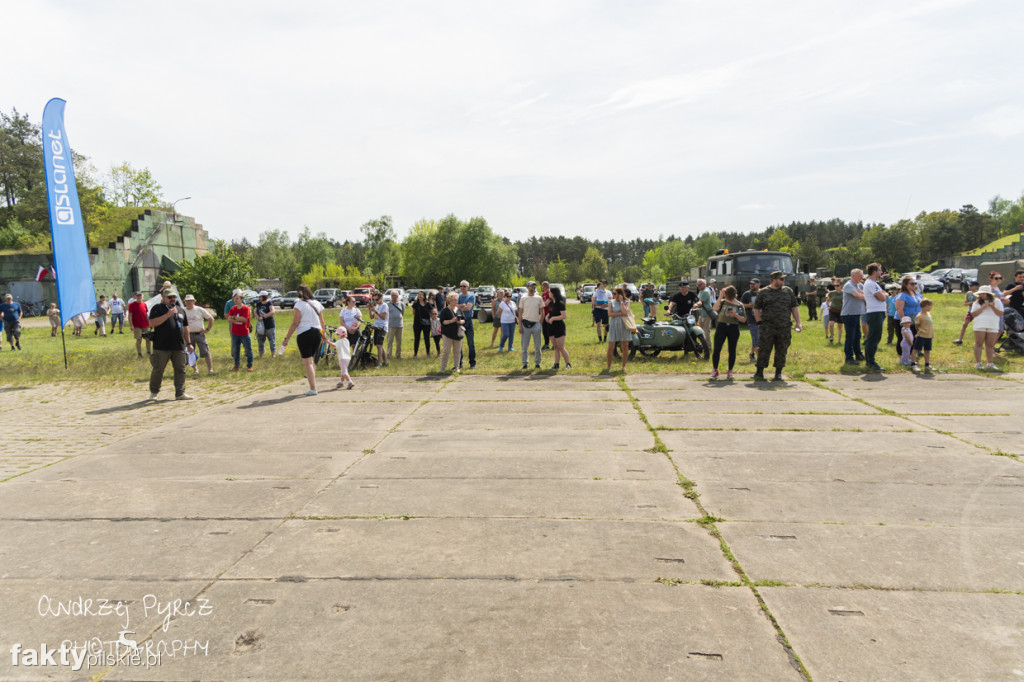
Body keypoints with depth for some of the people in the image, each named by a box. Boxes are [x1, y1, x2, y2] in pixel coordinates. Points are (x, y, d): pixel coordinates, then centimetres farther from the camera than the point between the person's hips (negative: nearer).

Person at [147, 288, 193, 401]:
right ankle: (154, 392, 18)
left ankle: (180, 393, 7)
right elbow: (152, 323, -14)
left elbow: (185, 328, 22)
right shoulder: (157, 308, 0)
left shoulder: (180, 310, 17)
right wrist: (168, 314, -18)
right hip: (162, 347, -5)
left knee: (180, 369, 3)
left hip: (179, 347, 5)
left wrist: (189, 343, 19)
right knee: (158, 370, 2)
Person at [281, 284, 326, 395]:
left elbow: (295, 324, -10)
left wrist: (286, 339, -7)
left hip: (304, 334, -6)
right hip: (317, 333, 6)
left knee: (307, 362, -1)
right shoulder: (317, 303, 10)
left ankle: (313, 389, -2)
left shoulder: (300, 304, -6)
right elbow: (322, 323, 13)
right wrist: (323, 335, 26)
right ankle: (312, 380, 20)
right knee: (310, 360, 22)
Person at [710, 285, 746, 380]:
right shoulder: (722, 301, 4)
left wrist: (735, 315, -14)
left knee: (732, 351, 6)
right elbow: (715, 308, -17)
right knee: (717, 349, -8)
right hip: (721, 327, 0)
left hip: (733, 328, 1)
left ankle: (730, 371, 19)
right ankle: (715, 370, 6)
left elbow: (744, 320, 4)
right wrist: (720, 296, -15)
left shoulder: (739, 305, 4)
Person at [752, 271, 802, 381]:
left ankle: (778, 373, 15)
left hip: (784, 328, 3)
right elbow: (756, 309, 8)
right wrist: (759, 322, -1)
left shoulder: (788, 291, 12)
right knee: (764, 349, -4)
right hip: (767, 327, -3)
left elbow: (795, 307, 14)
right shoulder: (763, 292, 5)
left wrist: (798, 322, 7)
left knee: (782, 351, 5)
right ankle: (759, 372, 1)